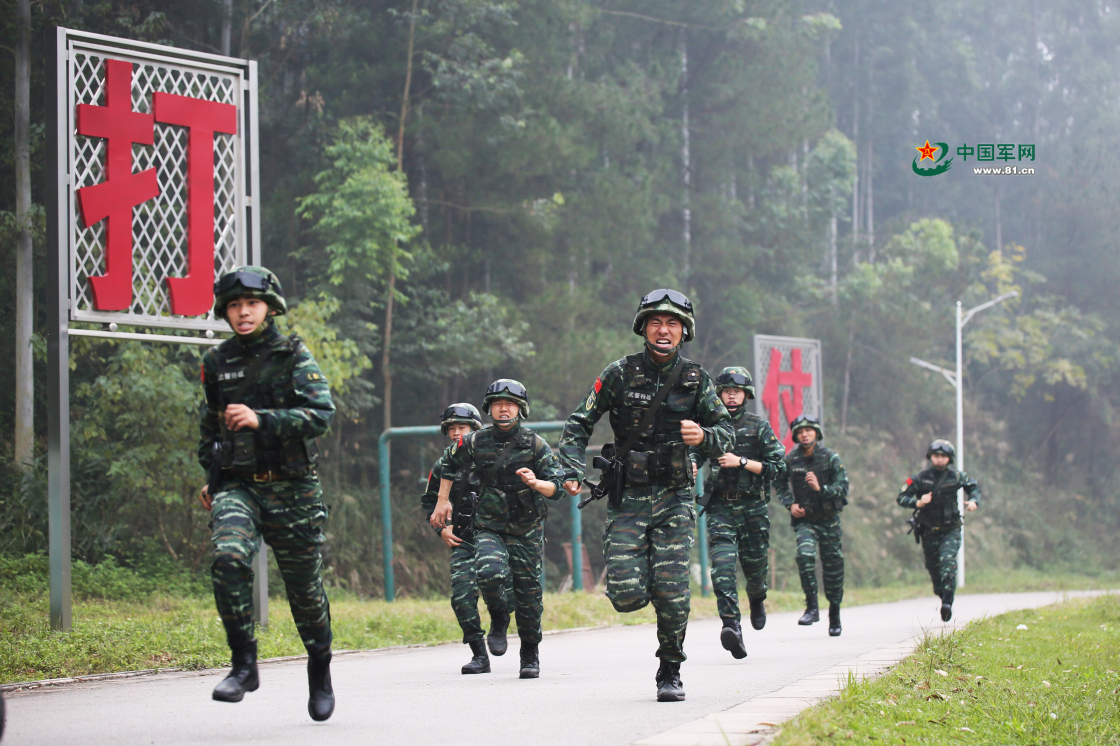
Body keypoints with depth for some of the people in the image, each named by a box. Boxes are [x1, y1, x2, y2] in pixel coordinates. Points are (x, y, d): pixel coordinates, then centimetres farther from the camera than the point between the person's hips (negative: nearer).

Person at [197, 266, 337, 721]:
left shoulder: (294, 357, -2)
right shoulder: (217, 363, 9)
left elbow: (321, 413, -15)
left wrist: (261, 420, -24)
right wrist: (211, 475, 22)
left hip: (291, 488, -2)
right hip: (237, 487, 2)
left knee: (305, 586, 6)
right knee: (228, 557, -26)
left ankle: (320, 672, 31)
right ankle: (243, 666, -19)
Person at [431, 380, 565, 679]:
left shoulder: (535, 445, -8)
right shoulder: (475, 442, -3)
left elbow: (557, 487, -11)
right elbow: (448, 463, 17)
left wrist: (536, 483, -32)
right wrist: (443, 501, 18)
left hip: (527, 531, 0)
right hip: (489, 528, 0)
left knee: (528, 594, 3)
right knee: (489, 572, -27)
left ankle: (530, 655, 25)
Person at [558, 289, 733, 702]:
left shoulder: (695, 379, 2)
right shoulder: (620, 374, -2)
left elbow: (725, 433, 5)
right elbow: (579, 423, 3)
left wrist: (703, 436, -18)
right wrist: (572, 470, -11)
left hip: (675, 499, 1)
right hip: (627, 497, 0)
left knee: (671, 593, -9)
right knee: (626, 596, -10)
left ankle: (670, 672, 11)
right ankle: (637, 575, 28)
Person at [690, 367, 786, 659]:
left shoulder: (759, 427, 1)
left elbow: (778, 467, -4)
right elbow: (695, 451, 20)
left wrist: (741, 462, -13)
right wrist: (691, 464, -4)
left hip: (753, 507, -1)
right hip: (720, 507, 1)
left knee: (755, 565, 8)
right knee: (722, 563, -18)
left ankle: (757, 599, 44)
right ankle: (732, 625, -27)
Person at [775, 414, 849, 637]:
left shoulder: (830, 457, -5)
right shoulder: (791, 459, -1)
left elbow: (843, 487, -8)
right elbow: (781, 485, 14)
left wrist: (821, 488, -24)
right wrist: (790, 504, -2)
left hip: (828, 519, 0)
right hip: (804, 519, 0)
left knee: (833, 567, 7)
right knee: (805, 555, -26)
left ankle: (835, 616, 25)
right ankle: (812, 607, -19)